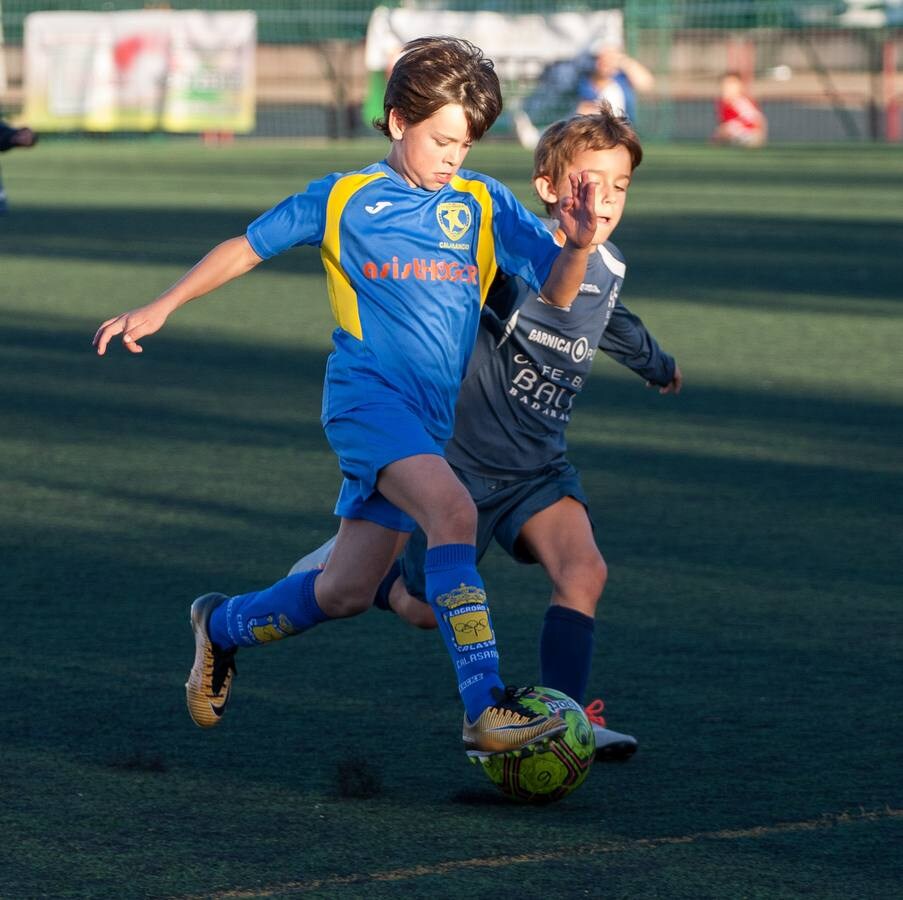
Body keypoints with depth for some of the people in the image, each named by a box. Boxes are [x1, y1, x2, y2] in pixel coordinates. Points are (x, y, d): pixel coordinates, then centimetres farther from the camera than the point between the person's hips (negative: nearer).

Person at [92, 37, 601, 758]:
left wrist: (577, 245, -20)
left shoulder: (484, 204, 9)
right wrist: (161, 308, 16)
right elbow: (247, 248, 16)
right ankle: (487, 711, -39)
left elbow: (557, 293, 1)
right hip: (367, 392, -5)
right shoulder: (344, 199, 4)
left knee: (347, 592, 10)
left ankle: (222, 627, 40)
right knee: (453, 509, -31)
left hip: (429, 420, 5)